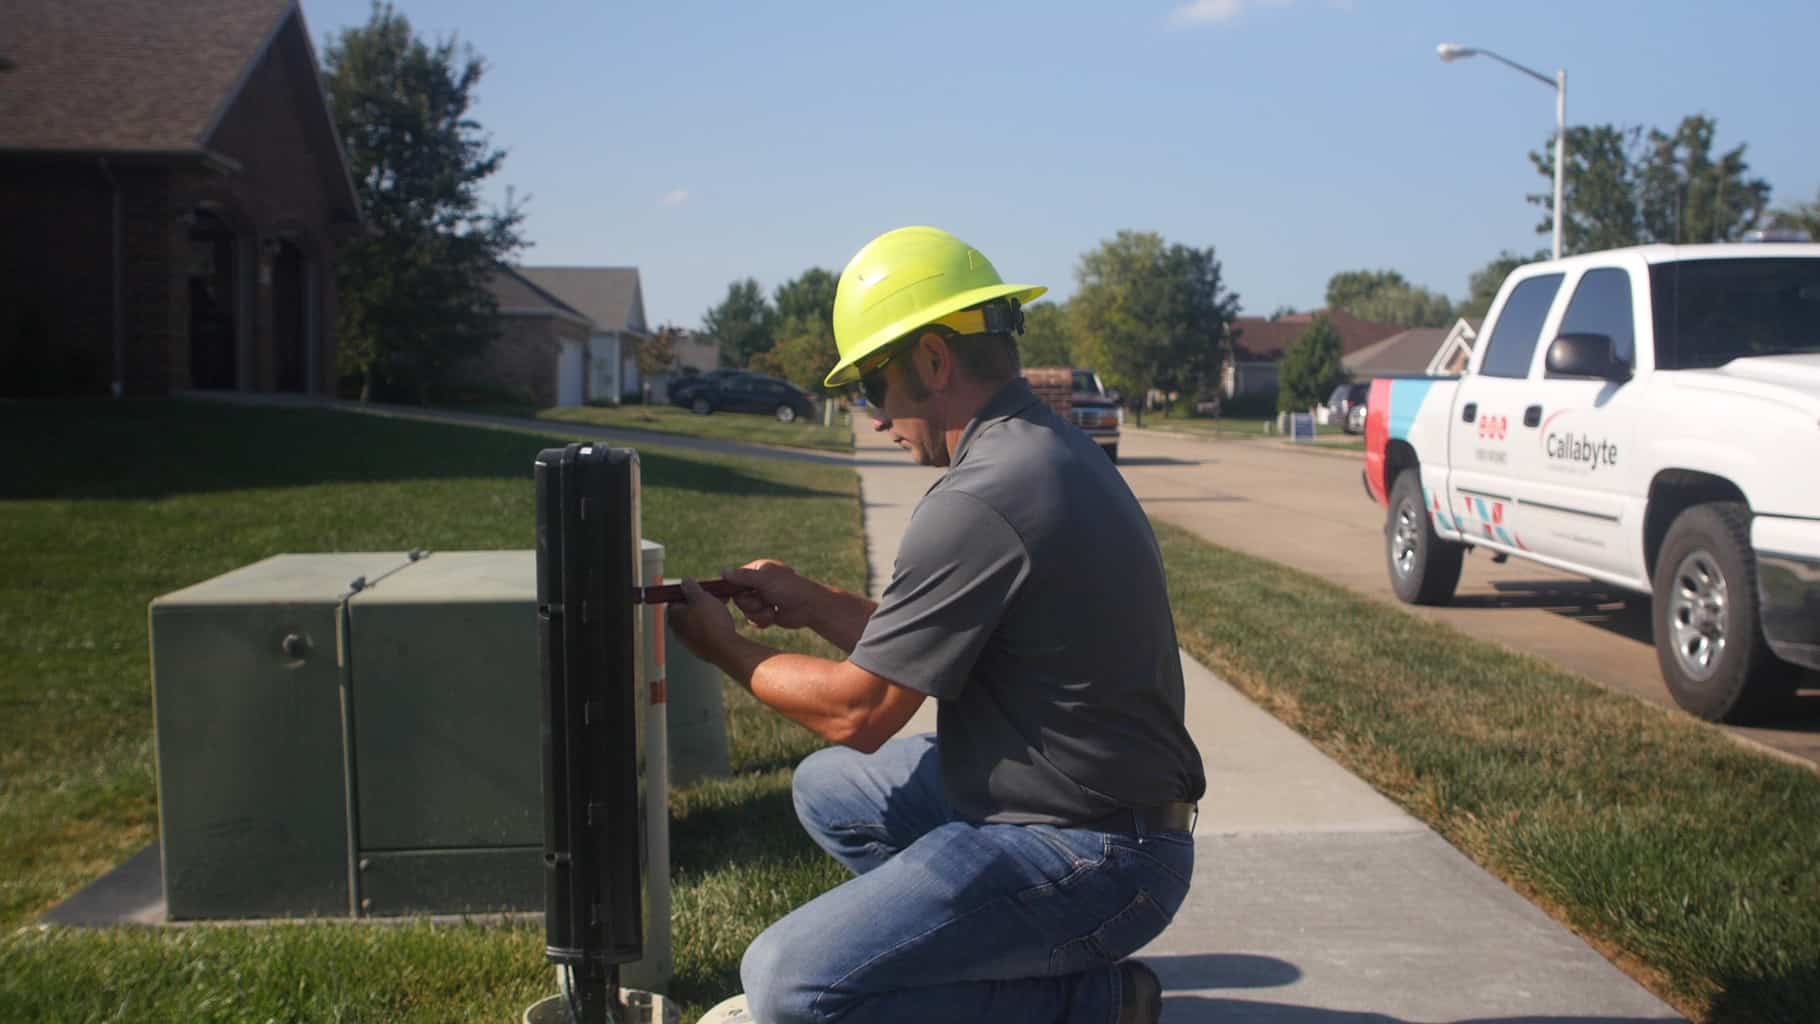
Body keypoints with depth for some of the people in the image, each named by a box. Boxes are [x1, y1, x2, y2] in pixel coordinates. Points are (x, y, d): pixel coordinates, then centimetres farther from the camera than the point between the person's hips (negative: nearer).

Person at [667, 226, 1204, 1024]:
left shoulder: (978, 502, -23)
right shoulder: (1049, 451, 8)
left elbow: (858, 713, -15)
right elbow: (924, 651, 16)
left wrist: (727, 649, 1)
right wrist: (815, 606, 11)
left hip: (1085, 860, -10)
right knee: (827, 789, 21)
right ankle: (1033, 958, 13)